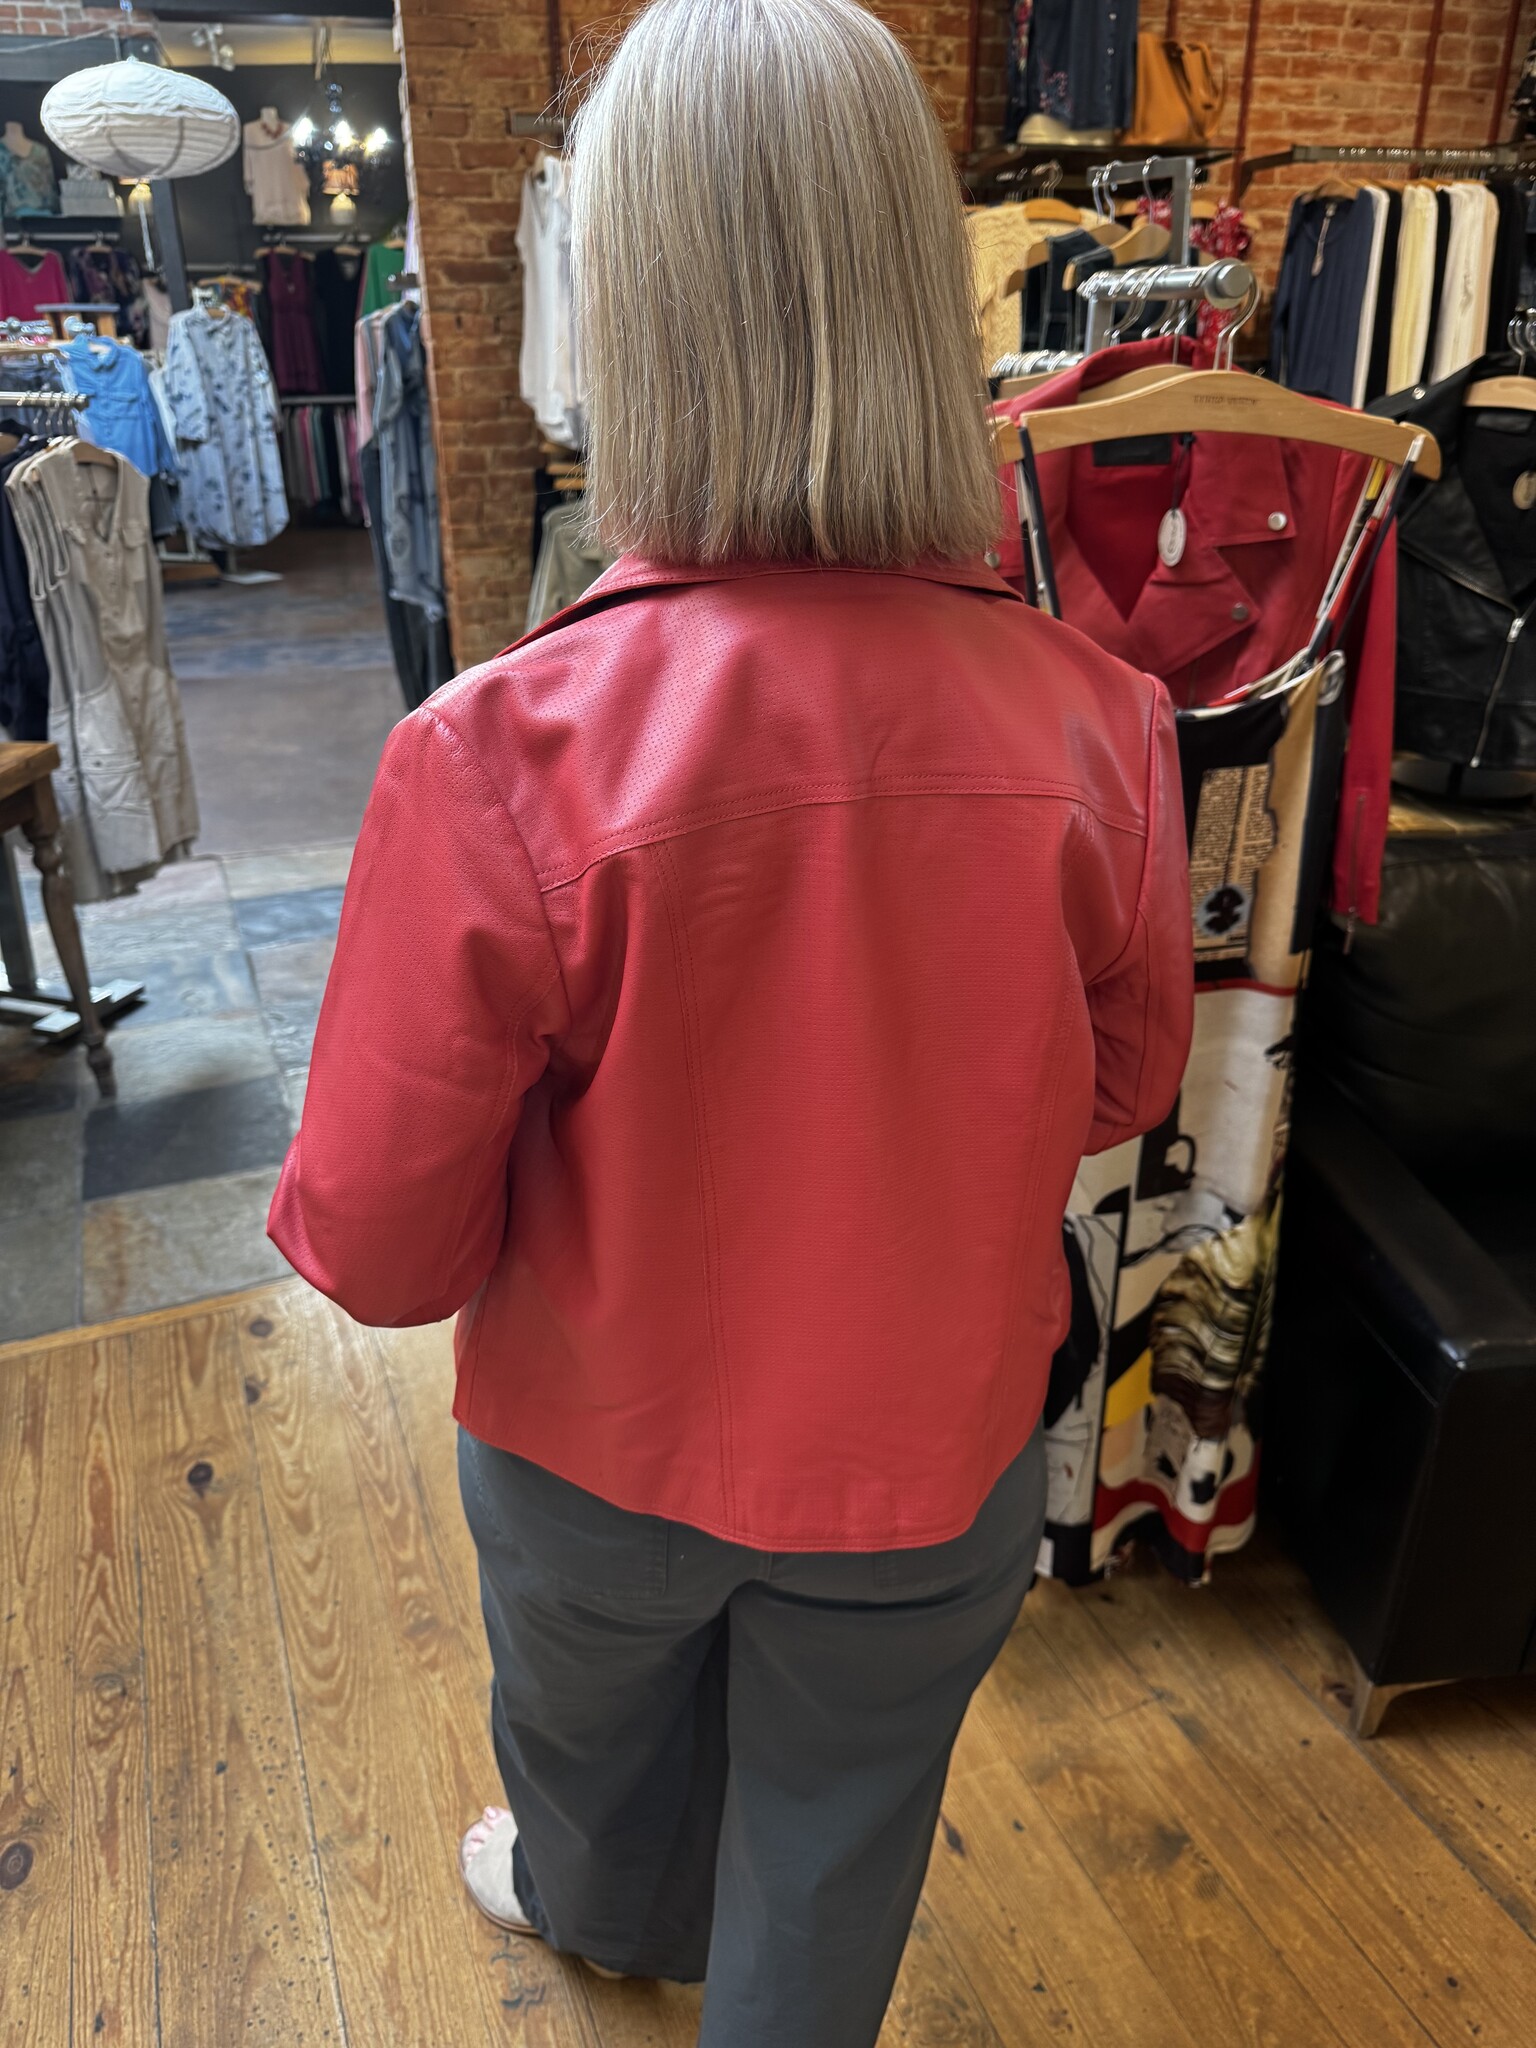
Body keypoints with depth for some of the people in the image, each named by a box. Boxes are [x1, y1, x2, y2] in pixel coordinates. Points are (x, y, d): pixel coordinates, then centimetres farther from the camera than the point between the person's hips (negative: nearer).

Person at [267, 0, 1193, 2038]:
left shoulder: (499, 758, -31)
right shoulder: (1096, 725, -23)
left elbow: (379, 1247, -20)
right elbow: (1124, 1083, -4)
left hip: (604, 1439, 0)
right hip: (933, 1451, 1)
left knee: (594, 1719, 35)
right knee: (838, 1839, 29)